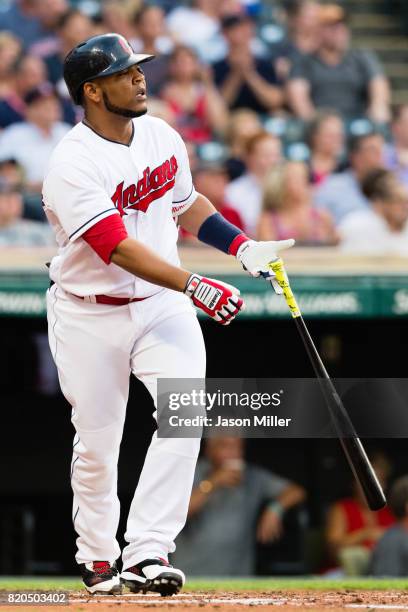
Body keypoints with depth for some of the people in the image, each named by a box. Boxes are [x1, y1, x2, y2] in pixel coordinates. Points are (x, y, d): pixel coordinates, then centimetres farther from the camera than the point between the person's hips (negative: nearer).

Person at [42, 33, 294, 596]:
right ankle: (97, 560, 27)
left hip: (161, 306, 4)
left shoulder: (161, 136, 1)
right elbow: (119, 248, -30)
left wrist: (242, 247, 5)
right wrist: (194, 286, -39)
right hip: (89, 317, -4)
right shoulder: (72, 165, -21)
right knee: (97, 443, 4)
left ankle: (146, 555, -19)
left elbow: (187, 205, 19)